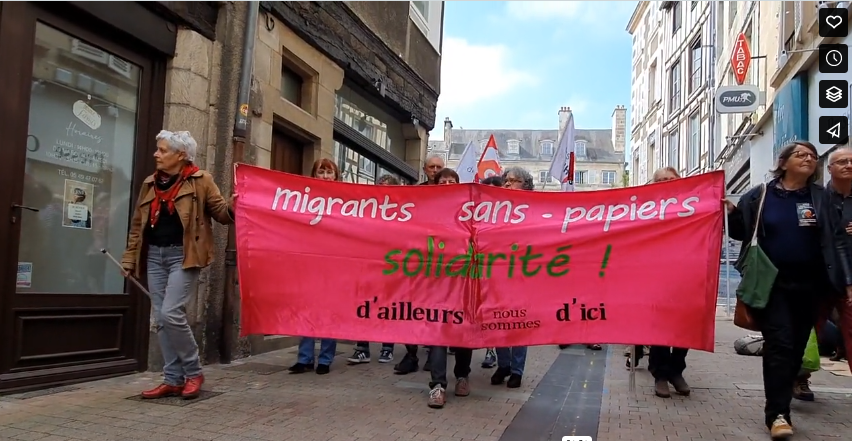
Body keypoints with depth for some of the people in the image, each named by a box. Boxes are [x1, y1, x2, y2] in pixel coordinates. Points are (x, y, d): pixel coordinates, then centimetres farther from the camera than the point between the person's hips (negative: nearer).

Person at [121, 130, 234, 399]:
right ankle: (173, 380, 14)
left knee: (171, 313, -15)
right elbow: (138, 224, 17)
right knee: (161, 319, 5)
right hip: (155, 256, 6)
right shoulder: (150, 184, 14)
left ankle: (193, 372, 3)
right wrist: (130, 257, 13)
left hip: (183, 255, -6)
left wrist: (234, 204, -25)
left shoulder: (199, 181, -1)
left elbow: (222, 213, -2)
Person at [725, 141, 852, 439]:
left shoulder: (821, 197, 6)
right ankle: (778, 413, -10)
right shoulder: (759, 196, 1)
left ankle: (779, 401, 23)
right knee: (779, 344, -11)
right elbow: (740, 233, 6)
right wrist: (732, 212, -14)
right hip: (772, 283, -3)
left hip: (809, 285, 3)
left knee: (797, 346, 8)